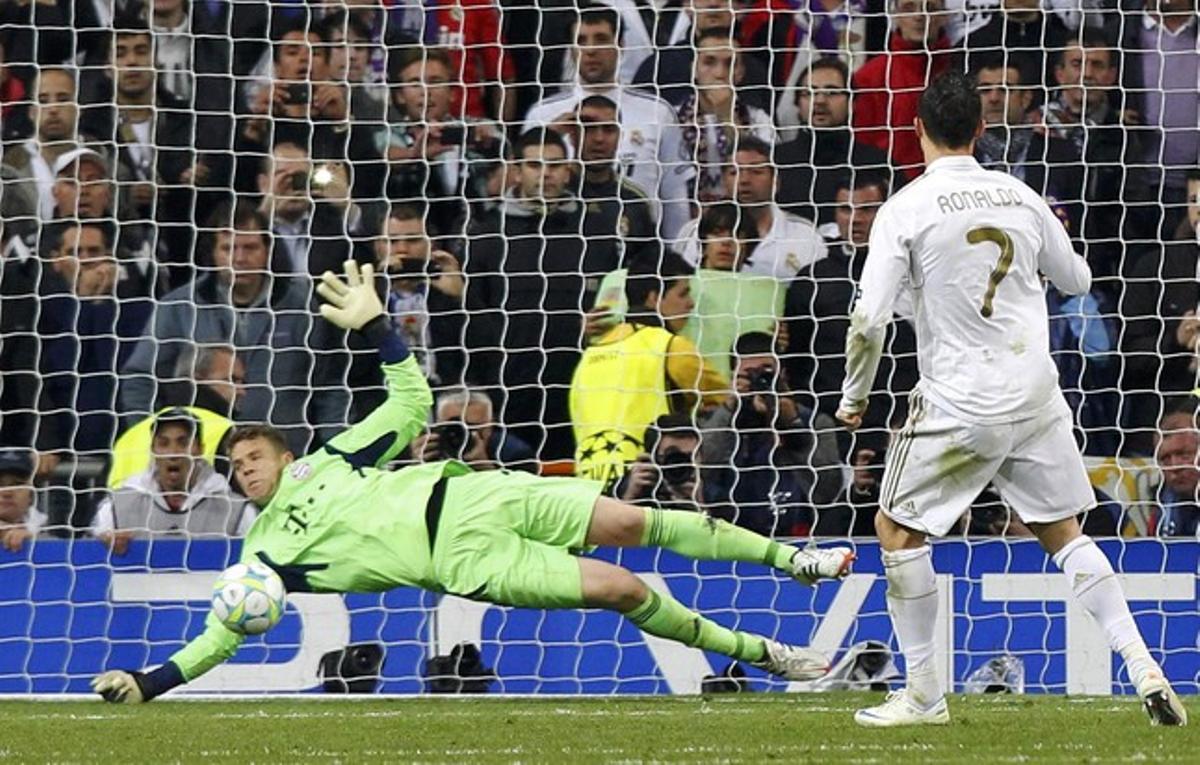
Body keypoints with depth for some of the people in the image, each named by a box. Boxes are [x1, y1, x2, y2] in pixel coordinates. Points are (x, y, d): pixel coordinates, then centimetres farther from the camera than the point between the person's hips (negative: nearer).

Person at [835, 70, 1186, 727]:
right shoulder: (1019, 197, 4)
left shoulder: (905, 210, -9)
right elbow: (1076, 279, 19)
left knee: (898, 529, 11)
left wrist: (853, 397, 3)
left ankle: (923, 693, 9)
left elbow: (869, 320, -13)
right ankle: (1142, 667, 3)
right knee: (1063, 531, 15)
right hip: (1035, 399, 4)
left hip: (959, 407, -4)